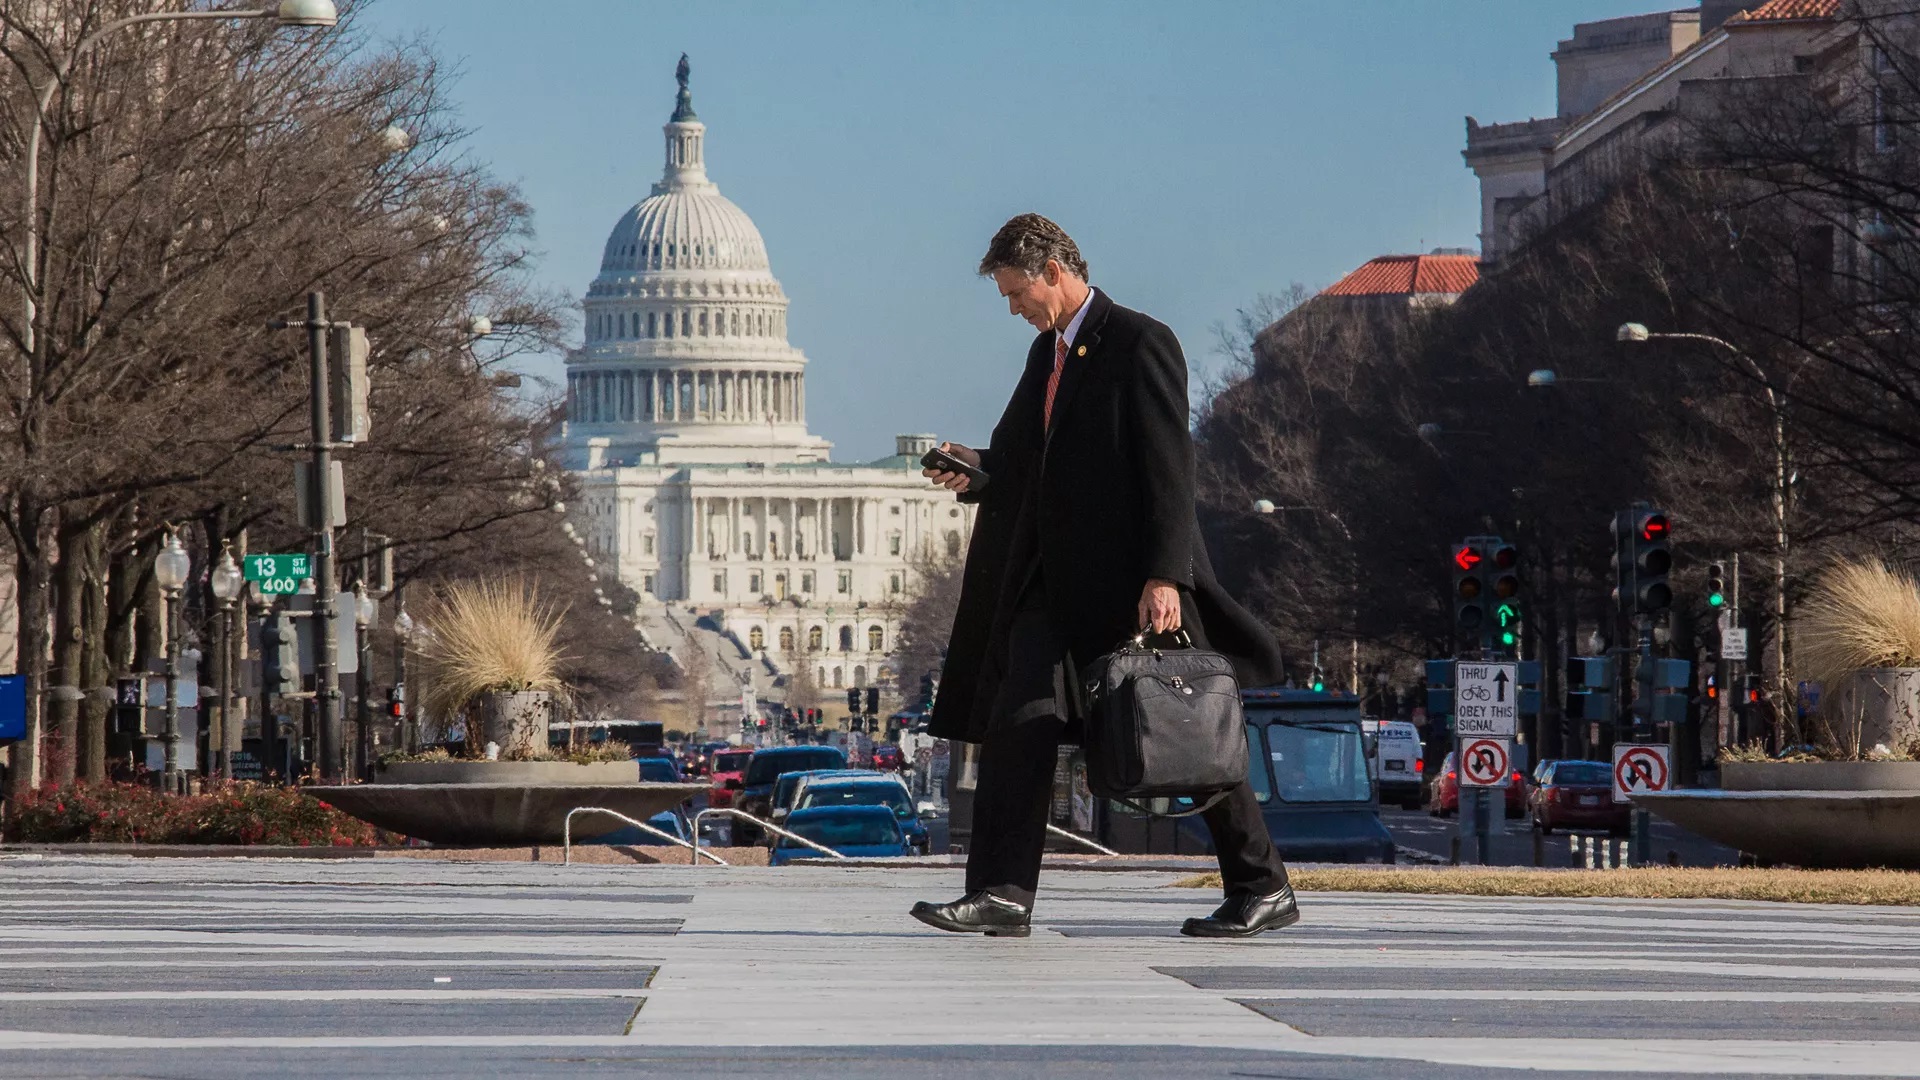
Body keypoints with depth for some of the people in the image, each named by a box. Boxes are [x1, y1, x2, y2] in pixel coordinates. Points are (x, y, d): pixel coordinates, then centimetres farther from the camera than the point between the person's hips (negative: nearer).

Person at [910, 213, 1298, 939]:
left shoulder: (1140, 344, -11)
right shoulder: (1047, 353, 15)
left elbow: (1169, 469, -16)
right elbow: (1025, 458, 22)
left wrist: (1164, 576, -23)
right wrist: (975, 470, 1)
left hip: (1134, 579, -8)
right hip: (1059, 579, 8)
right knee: (1017, 723, -6)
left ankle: (1263, 891, 11)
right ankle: (1003, 893, -8)